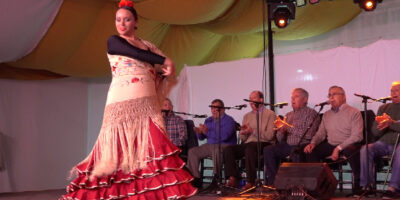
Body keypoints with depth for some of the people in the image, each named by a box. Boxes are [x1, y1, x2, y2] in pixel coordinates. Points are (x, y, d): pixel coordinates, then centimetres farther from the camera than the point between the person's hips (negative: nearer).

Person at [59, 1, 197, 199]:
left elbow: (169, 71, 15)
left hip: (147, 106, 4)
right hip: (122, 105, -4)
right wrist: (164, 61, -2)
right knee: (121, 151, -9)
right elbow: (137, 54, -10)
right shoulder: (113, 41, 7)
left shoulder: (148, 46, 19)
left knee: (152, 150, -6)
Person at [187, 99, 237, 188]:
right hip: (209, 145, 7)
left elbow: (224, 136, -22)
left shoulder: (228, 120, -5)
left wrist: (207, 132, -24)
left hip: (224, 145, -7)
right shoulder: (208, 120, 17)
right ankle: (196, 179, -9)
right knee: (192, 151, -10)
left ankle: (216, 178, -30)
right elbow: (201, 138, 17)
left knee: (216, 150, -39)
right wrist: (199, 132, -8)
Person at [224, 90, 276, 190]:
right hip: (247, 144, 6)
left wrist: (252, 131, -11)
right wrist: (243, 132, -5)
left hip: (263, 144, -6)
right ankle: (233, 179, -23)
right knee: (228, 149, -19)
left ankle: (250, 182, -34)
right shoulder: (247, 116, 24)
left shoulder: (270, 114, 5)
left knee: (250, 148, -38)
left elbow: (269, 135, -8)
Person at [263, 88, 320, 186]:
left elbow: (308, 135, -13)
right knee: (268, 150, -18)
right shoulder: (289, 115, 22)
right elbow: (280, 139, 18)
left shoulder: (311, 114, 3)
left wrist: (288, 128, -12)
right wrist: (281, 131, -6)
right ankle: (273, 182, -16)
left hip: (303, 146, -6)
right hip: (288, 145, 6)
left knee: (295, 152, -38)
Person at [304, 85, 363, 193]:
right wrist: (313, 143, -6)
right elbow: (320, 134, 17)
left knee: (351, 150, -39)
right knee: (311, 152, -18)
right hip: (330, 145, 5)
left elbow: (357, 136, -12)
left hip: (348, 145, -5)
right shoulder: (326, 115, 18)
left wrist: (339, 148, -21)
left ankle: (358, 183, -23)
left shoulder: (354, 112, -2)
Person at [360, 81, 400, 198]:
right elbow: (375, 132, 13)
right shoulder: (383, 108, 19)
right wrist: (382, 125, -9)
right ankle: (366, 185, -25)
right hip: (384, 143, 4)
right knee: (365, 149, -25)